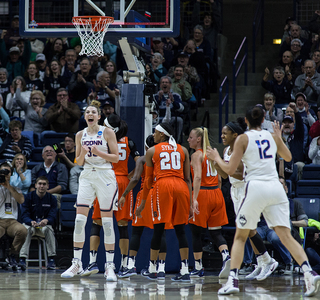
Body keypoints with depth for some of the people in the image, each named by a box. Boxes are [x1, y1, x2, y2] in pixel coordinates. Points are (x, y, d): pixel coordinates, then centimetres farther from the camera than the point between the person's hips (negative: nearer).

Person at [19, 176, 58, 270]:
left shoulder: (52, 199, -1)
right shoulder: (28, 197, -4)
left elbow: (53, 217, -11)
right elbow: (24, 215, -13)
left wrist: (46, 221, -36)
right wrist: (31, 222, -36)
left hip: (45, 225, 1)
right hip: (30, 224, -1)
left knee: (49, 229, -34)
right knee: (26, 229, -35)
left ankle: (51, 259, -32)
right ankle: (22, 259, -43)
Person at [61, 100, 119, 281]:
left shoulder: (107, 132, -2)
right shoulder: (81, 135, 10)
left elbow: (116, 158, -4)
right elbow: (79, 162, 12)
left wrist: (98, 152, -17)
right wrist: (83, 154, -9)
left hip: (105, 177, -3)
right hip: (87, 177, 3)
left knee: (107, 220, -3)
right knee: (80, 219, -5)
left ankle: (110, 266, 0)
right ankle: (77, 263, 1)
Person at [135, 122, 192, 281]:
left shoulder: (152, 151, 12)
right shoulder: (183, 150, 18)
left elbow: (148, 180, 13)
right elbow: (188, 178, 13)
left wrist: (142, 203, 20)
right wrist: (191, 203, 13)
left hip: (163, 186, -2)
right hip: (181, 187, 2)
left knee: (158, 229, 4)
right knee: (180, 230, 5)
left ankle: (152, 269, 11)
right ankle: (185, 270, -3)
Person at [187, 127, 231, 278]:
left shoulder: (196, 155, -7)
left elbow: (198, 177, -19)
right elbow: (219, 179, 15)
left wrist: (194, 199, -25)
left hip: (203, 193, -6)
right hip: (216, 194, 6)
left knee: (196, 232, 7)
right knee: (215, 232, 7)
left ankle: (198, 268, 11)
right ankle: (226, 256, -18)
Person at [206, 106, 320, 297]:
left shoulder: (243, 139, 2)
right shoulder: (272, 136, 15)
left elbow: (230, 170, 0)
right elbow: (288, 157, 33)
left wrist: (216, 158, 17)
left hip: (256, 188, -3)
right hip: (276, 188, 3)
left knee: (240, 236, 11)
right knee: (286, 235, -3)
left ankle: (233, 280, -1)